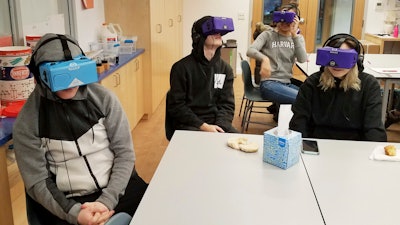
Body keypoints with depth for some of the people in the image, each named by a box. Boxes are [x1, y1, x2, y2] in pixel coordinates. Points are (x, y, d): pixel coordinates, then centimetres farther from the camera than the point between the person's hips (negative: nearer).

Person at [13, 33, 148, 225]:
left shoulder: (103, 98, -2)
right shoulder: (27, 122, -5)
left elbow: (125, 153, -1)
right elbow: (37, 182, -3)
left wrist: (108, 200, -12)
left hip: (117, 187, 1)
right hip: (68, 202, -1)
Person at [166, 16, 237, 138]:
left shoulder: (225, 69, 8)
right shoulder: (181, 68, -5)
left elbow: (227, 104, 7)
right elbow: (176, 105, -6)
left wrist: (219, 126, -13)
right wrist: (203, 126, -15)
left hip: (217, 123, 5)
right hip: (188, 125, -4)